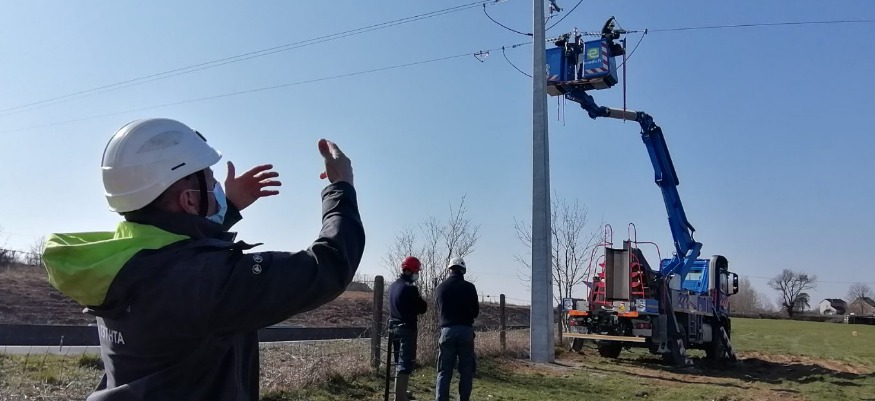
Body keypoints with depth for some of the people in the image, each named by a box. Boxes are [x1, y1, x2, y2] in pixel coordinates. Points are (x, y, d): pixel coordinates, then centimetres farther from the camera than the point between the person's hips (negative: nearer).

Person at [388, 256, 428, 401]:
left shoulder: (393, 286, 10)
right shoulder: (410, 288, -16)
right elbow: (422, 308, -9)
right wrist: (421, 301, 10)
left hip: (394, 327, 9)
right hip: (407, 329, -9)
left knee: (399, 361, 19)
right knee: (405, 362, -6)